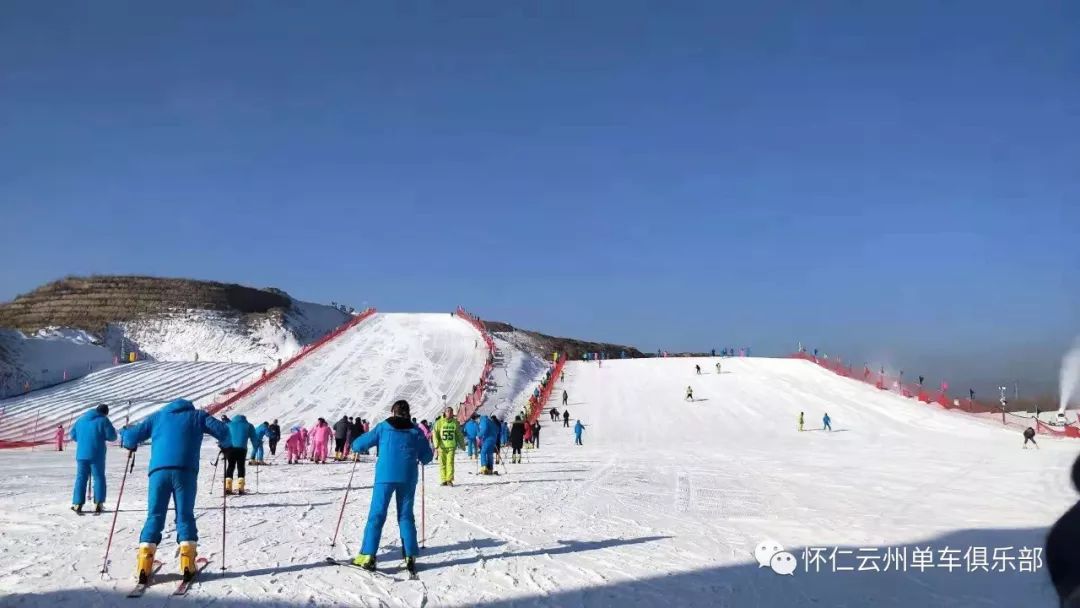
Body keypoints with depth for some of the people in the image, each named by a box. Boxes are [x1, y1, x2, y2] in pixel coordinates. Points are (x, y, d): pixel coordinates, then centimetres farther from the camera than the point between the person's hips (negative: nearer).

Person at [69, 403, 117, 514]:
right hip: (97, 455, -4)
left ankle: (77, 504, 5)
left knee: (81, 478, 9)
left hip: (81, 454, 4)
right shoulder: (103, 420, -5)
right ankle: (98, 504, 4)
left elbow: (73, 435, 16)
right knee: (99, 478, 6)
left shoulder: (81, 419, 11)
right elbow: (112, 437, -8)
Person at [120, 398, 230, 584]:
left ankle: (144, 565, -5)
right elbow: (222, 431, 9)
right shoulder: (197, 415, 21)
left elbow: (132, 436, 19)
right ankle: (187, 563, -5)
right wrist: (226, 444, 29)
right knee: (185, 515, 6)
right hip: (185, 471, -1)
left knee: (154, 515, 7)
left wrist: (129, 443, 41)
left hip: (159, 470, 1)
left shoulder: (158, 416, 25)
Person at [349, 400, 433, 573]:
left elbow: (359, 444, 7)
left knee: (376, 515, 1)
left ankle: (367, 556, -3)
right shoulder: (416, 431, 8)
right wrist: (421, 460, 34)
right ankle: (410, 557, 5)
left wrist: (355, 446, 30)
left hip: (385, 476, -2)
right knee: (406, 516, 10)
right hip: (408, 478, 2)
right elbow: (427, 455, 11)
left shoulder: (383, 427, 4)